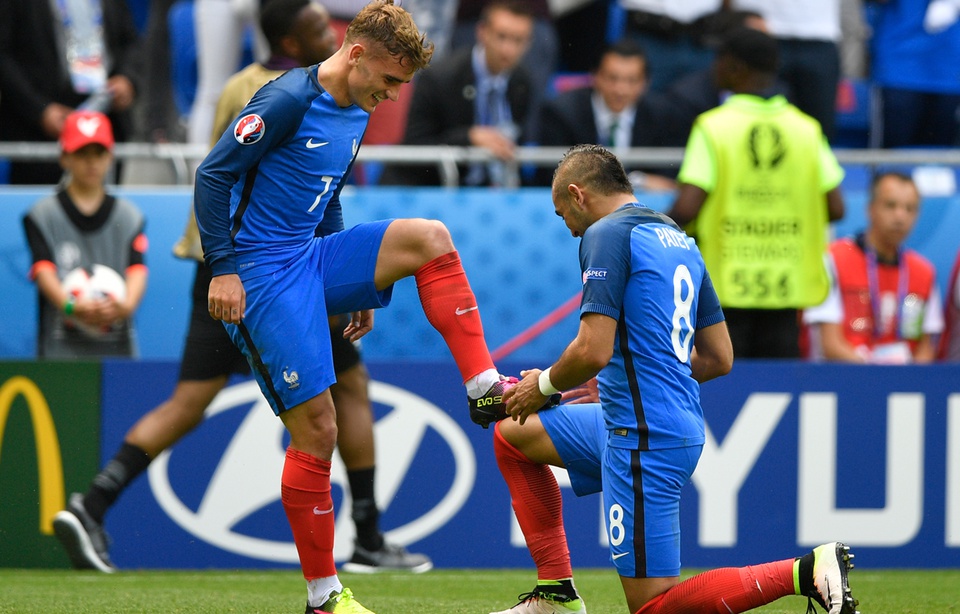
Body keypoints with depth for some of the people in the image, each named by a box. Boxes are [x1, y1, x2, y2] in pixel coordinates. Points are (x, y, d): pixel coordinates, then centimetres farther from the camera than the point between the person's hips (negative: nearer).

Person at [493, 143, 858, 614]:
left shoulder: (607, 235, -11)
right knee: (511, 434, 25)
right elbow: (719, 358, 18)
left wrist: (545, 385, 0)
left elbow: (593, 350, -21)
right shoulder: (679, 239, 16)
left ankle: (805, 572, -16)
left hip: (643, 441, -10)